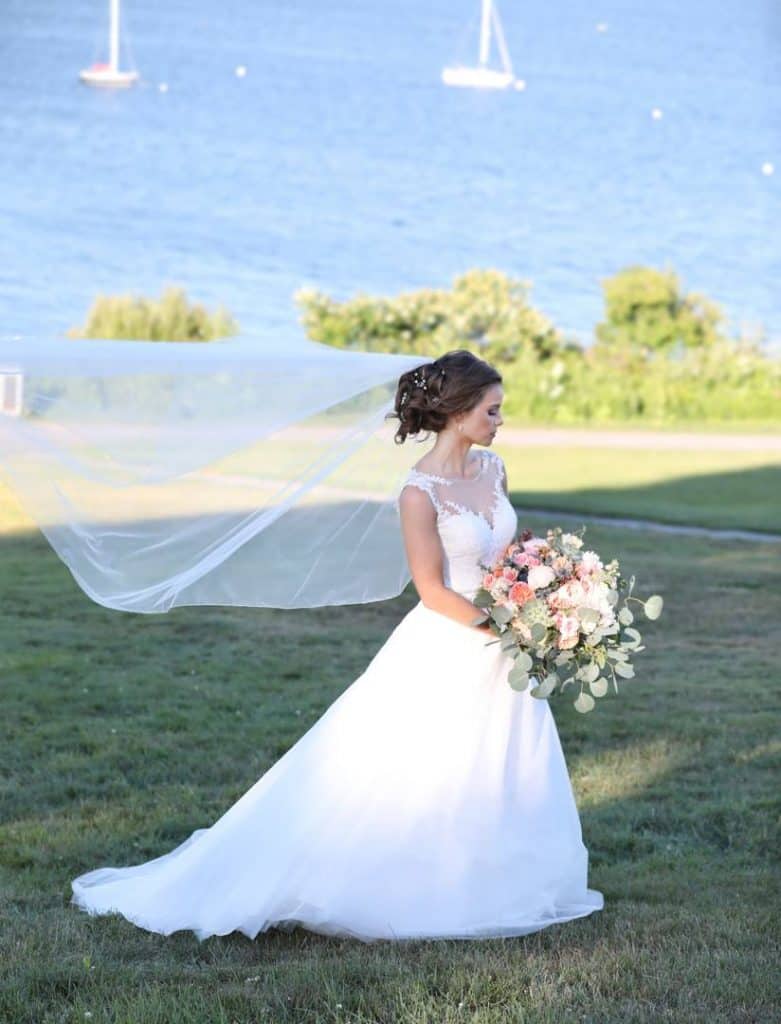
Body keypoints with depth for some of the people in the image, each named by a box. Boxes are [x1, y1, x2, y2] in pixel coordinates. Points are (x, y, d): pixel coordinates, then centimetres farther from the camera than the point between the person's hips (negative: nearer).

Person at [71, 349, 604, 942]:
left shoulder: (493, 468, 4)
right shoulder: (420, 492, -18)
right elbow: (433, 592, -18)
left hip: (501, 651, 8)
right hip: (444, 656, -7)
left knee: (498, 780, 13)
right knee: (412, 783, -1)